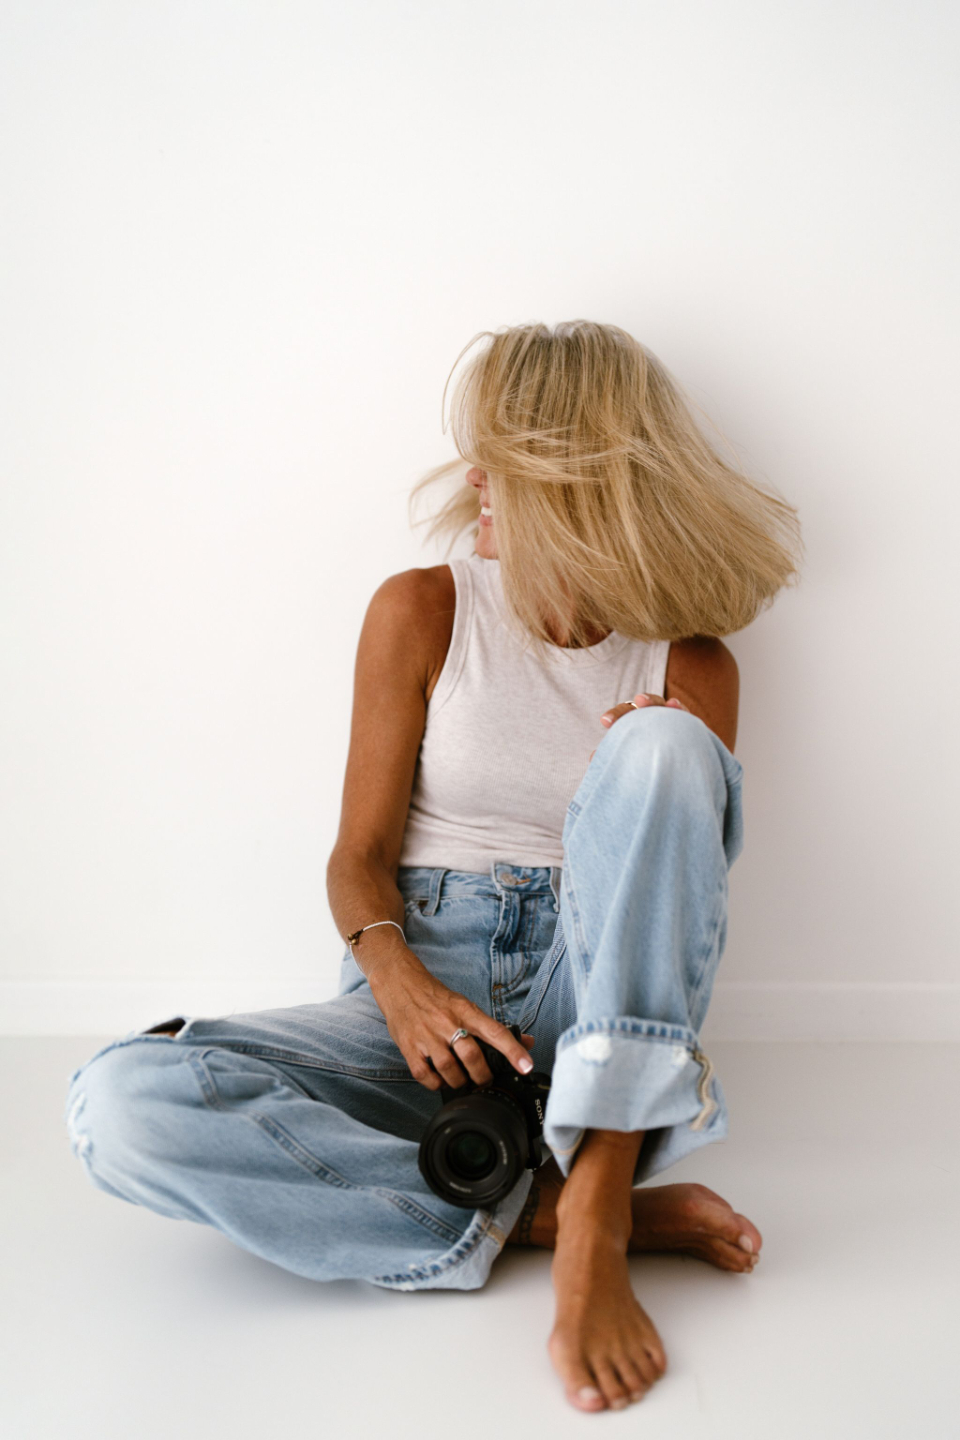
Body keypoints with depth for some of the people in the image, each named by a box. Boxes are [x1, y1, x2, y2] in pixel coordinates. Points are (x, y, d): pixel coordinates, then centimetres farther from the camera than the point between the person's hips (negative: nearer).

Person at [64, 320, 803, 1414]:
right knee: (120, 1101, -26)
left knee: (660, 748, -28)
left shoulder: (687, 666, 1)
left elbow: (682, 885, 3)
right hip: (420, 1001, 1)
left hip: (588, 1007, 0)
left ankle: (593, 1217, -33)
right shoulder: (422, 613, 2)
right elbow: (360, 853, 0)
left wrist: (654, 775, -17)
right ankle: (537, 1212, -24)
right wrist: (398, 982, -21)